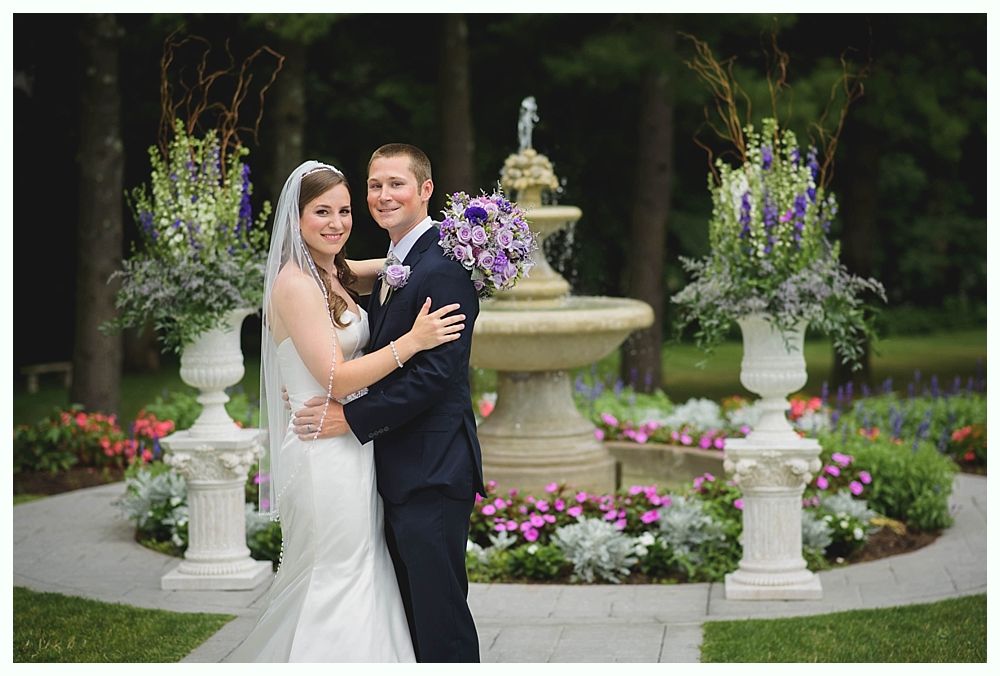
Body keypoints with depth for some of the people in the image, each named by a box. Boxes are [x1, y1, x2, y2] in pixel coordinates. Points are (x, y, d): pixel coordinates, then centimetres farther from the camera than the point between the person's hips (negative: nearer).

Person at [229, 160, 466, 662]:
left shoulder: (333, 274, 11)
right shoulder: (296, 283, -15)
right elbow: (336, 379, -19)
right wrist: (413, 340, -19)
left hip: (348, 448, 9)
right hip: (324, 455, -9)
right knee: (337, 580, -3)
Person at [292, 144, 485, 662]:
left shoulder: (442, 269, -15)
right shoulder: (393, 267, 17)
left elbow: (436, 372, -22)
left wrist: (351, 417, -19)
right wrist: (316, 392, 4)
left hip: (432, 474, -10)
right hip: (399, 475, 10)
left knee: (440, 614, -5)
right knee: (412, 611, 16)